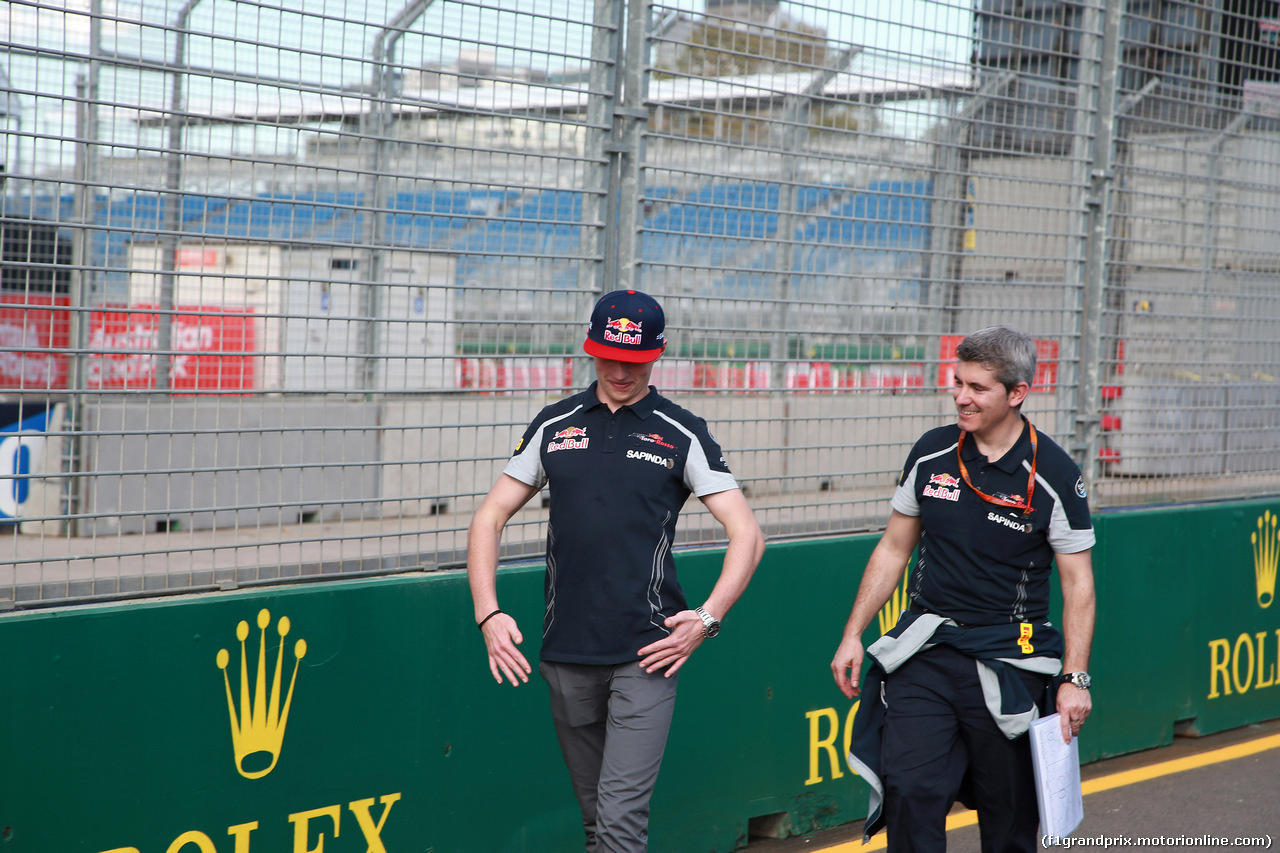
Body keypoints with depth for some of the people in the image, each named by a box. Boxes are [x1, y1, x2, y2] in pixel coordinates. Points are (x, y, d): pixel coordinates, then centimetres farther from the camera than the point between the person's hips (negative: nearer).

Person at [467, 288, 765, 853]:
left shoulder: (682, 435, 2)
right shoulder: (554, 425, 11)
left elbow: (747, 535, -1)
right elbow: (490, 517, 13)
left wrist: (708, 617, -15)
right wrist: (488, 614, 0)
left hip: (646, 653, -3)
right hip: (565, 653, 4)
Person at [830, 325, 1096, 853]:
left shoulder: (1054, 475, -6)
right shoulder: (930, 455, 4)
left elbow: (1078, 582, -3)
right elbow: (893, 549, 13)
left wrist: (1075, 678, -10)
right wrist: (853, 635, 10)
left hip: (1007, 664, -2)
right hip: (925, 652, 2)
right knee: (909, 792, -10)